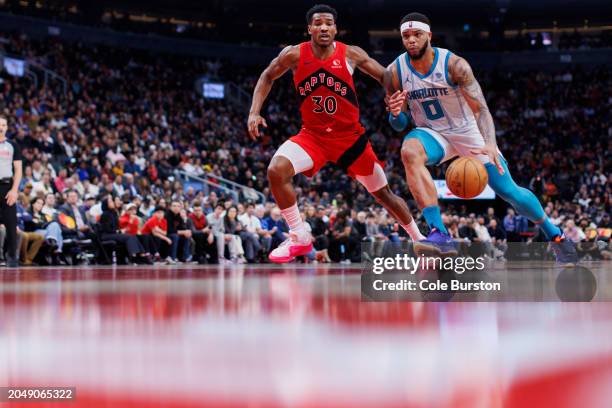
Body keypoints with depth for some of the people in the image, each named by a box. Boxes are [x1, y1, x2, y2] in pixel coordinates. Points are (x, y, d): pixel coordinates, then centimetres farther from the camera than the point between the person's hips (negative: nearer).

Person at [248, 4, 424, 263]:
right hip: (313, 135, 0)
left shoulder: (351, 55, -11)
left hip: (350, 136, 0)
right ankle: (299, 238, -12)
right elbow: (267, 78, 7)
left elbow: (386, 77, 1)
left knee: (383, 193, 8)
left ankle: (419, 240, 31)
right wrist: (255, 111, -6)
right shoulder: (294, 55, -10)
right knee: (276, 170, -26)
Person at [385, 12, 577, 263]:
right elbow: (399, 125, -4)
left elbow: (480, 107, -27)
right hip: (433, 134, 1)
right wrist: (395, 113, -29)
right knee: (409, 152, -34)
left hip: (468, 132, -1)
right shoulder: (395, 72, -13)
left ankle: (555, 235, 25)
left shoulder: (454, 64, -21)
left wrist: (490, 143, -45)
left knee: (508, 190, -3)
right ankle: (439, 235, -39)